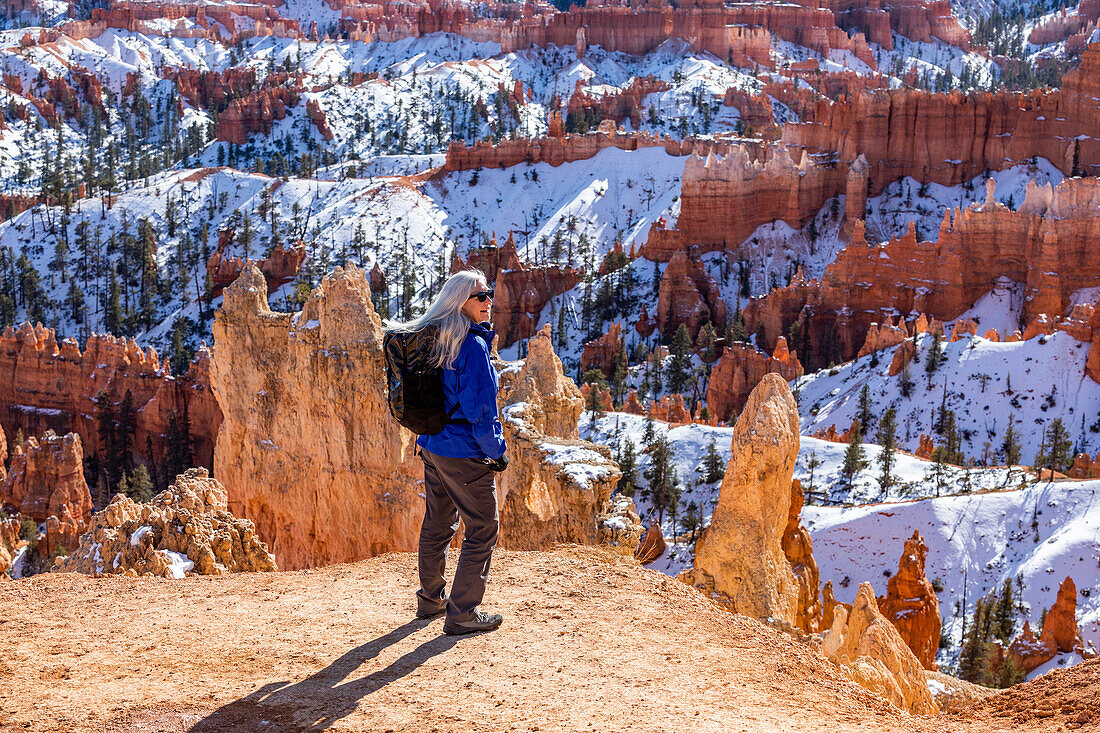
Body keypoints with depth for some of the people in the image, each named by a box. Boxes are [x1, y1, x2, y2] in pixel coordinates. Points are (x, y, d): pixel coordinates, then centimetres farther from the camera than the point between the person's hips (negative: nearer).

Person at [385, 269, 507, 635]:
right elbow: (479, 406, -19)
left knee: (437, 523, 21)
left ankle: (431, 598, 35)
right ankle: (462, 613, 2)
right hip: (464, 453, -9)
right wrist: (495, 451, -10)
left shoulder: (432, 339, 7)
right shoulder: (472, 345, -19)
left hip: (431, 445, 9)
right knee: (483, 528, 1)